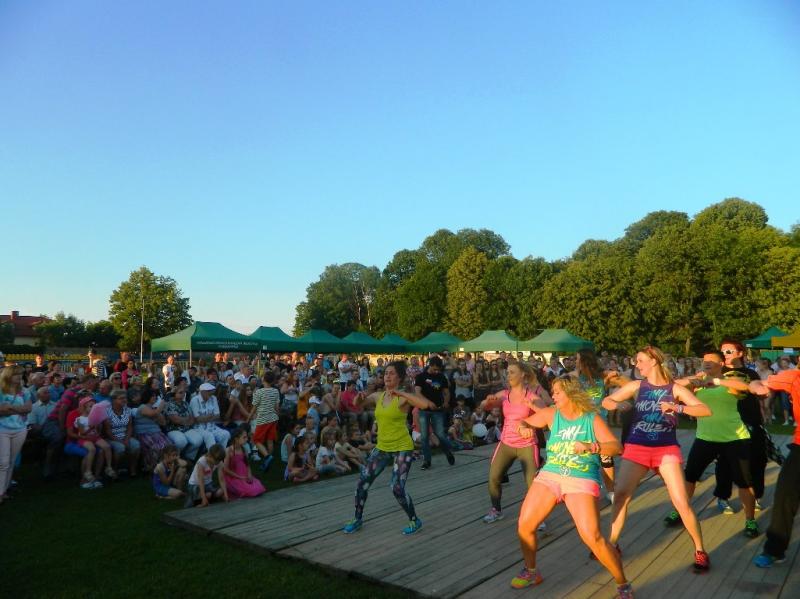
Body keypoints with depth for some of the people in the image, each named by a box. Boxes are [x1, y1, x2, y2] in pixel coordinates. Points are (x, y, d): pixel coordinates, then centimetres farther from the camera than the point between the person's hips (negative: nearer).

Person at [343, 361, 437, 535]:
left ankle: (415, 521, 14)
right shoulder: (378, 396, 2)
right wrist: (360, 396, -7)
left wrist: (401, 393, -32)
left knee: (397, 488, -11)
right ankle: (358, 519, 27)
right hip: (382, 447, 6)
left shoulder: (403, 398, -16)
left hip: (402, 448, -6)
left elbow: (425, 404, -34)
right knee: (362, 481, 5)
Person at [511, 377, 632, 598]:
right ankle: (531, 571, 27)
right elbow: (523, 423, 16)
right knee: (524, 525, 0)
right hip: (549, 475, 4)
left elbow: (616, 446, -10)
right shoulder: (551, 414, 5)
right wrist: (524, 429, -8)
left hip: (581, 479, -4)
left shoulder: (592, 418, -3)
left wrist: (590, 446, -26)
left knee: (593, 538, -16)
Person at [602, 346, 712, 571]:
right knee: (620, 495, -7)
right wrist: (617, 405, -15)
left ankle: (700, 551, 12)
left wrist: (677, 408, -26)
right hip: (637, 447, 2)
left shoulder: (675, 388, -1)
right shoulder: (636, 386, 4)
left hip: (666, 449, -2)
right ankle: (612, 544, 10)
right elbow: (606, 401, 7)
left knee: (682, 502, -8)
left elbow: (705, 410, -11)